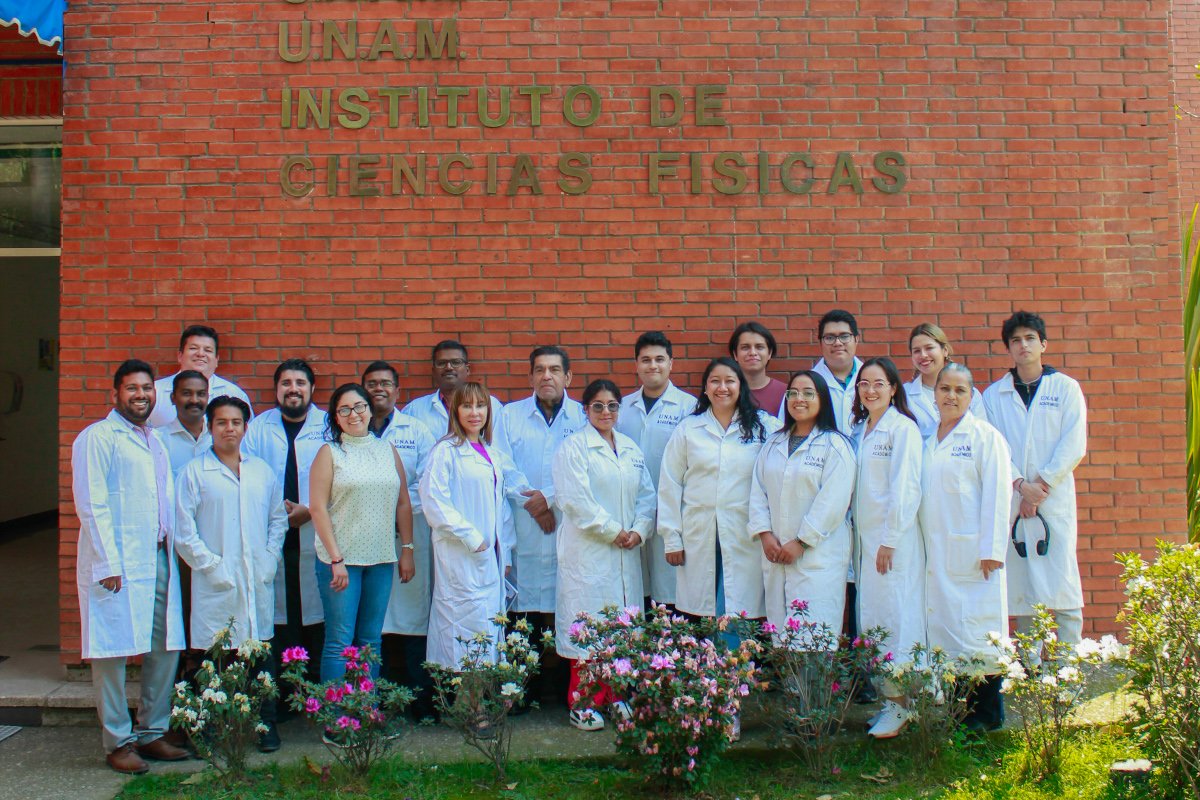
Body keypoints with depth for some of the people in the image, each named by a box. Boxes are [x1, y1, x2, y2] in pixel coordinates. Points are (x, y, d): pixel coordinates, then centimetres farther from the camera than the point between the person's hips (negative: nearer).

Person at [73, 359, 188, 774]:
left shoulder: (154, 440, 19)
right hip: (116, 564, -7)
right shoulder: (98, 438, -4)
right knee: (112, 653, -1)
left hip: (158, 559, 7)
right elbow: (92, 505, -11)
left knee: (165, 650, 8)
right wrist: (108, 564, -16)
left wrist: (174, 547, 13)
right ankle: (118, 742, 9)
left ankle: (151, 733, 20)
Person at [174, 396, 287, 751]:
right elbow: (184, 531, -3)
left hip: (259, 580, 3)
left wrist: (269, 558, 3)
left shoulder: (262, 470, 14)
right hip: (216, 583, -3)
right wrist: (211, 565, -10)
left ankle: (267, 726, 15)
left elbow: (278, 518, 16)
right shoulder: (195, 472, 1)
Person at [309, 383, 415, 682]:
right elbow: (317, 508, -6)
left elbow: (403, 504, 12)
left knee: (372, 640, 9)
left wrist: (407, 550, 5)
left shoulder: (388, 450, 11)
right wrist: (336, 559, -12)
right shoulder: (329, 453, 1)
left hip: (381, 559, 4)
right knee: (339, 642, -2)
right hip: (340, 559, -3)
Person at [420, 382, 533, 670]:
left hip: (490, 557, 7)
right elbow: (434, 503, -14)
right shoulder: (446, 451, -6)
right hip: (461, 559, -7)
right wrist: (472, 538, -14)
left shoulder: (493, 454, 17)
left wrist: (504, 554, 15)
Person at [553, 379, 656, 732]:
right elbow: (576, 500, -13)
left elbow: (647, 495, 14)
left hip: (626, 554, 6)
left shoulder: (631, 448, 16)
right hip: (587, 552, -6)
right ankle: (583, 704, 4)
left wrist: (639, 531, -2)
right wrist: (613, 531, -11)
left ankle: (616, 697, 19)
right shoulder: (573, 447, -3)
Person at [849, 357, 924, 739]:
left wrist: (890, 540, -15)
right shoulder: (859, 430, 15)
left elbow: (905, 488, -12)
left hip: (894, 538, -7)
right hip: (864, 537, 7)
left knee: (894, 620, -6)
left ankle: (900, 704, 2)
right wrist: (859, 538, 8)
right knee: (870, 618, 7)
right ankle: (886, 698, 15)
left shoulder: (903, 428, -7)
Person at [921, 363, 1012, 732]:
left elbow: (996, 494, -8)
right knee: (943, 630, 7)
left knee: (977, 631, -3)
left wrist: (991, 550, -14)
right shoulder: (929, 441, 15)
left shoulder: (985, 436, -2)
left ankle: (988, 712, 8)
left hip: (973, 553, -6)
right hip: (936, 555, 6)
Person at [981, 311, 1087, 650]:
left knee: (1061, 583, -5)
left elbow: (1074, 446, 0)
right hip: (1011, 501, 1)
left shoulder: (1066, 388, 8)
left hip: (1055, 499, -1)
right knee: (1021, 588, 2)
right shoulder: (993, 394, 11)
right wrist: (1020, 485, -11)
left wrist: (1042, 485, -9)